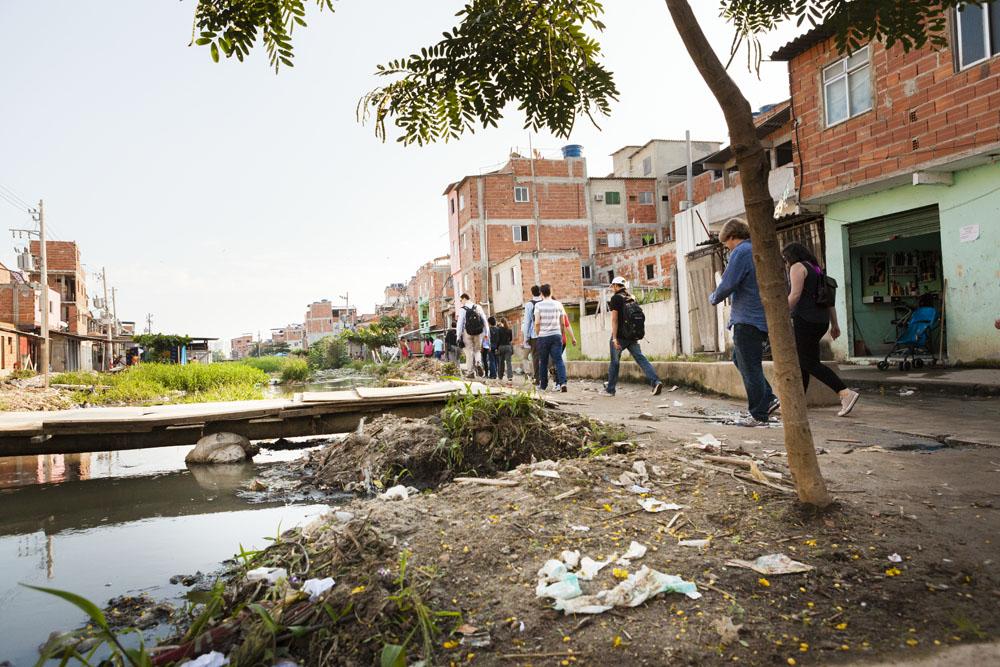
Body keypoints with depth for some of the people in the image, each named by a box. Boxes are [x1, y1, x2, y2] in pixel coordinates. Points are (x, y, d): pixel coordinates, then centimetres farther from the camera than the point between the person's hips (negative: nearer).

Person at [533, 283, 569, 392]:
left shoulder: (538, 305, -3)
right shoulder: (558, 304, 5)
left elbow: (537, 323, -7)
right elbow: (562, 323, 7)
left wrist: (537, 335, 5)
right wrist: (562, 334, 17)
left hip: (543, 336, -1)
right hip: (556, 335, 2)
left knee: (543, 362, 9)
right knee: (559, 360, -2)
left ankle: (543, 385, 18)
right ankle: (562, 382, -19)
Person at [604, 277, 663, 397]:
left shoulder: (616, 298, -7)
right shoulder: (632, 298, 14)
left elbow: (614, 319, -13)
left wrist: (614, 338, -16)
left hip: (620, 336, -5)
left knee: (614, 362, 6)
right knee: (641, 358, -1)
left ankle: (610, 389, 15)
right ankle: (655, 381, -17)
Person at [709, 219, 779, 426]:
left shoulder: (740, 252, -12)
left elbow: (727, 285, -19)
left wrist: (713, 298, 1)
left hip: (747, 320, -9)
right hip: (764, 318, 9)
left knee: (750, 367, -2)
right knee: (739, 359, 21)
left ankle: (759, 415, 4)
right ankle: (768, 399, 18)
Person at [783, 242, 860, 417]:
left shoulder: (797, 267, -4)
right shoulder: (816, 269, 21)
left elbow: (795, 295, -16)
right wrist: (834, 324, 20)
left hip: (805, 320, -9)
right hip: (821, 322, 9)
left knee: (809, 363, -10)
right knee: (800, 360, 14)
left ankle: (846, 394, -19)